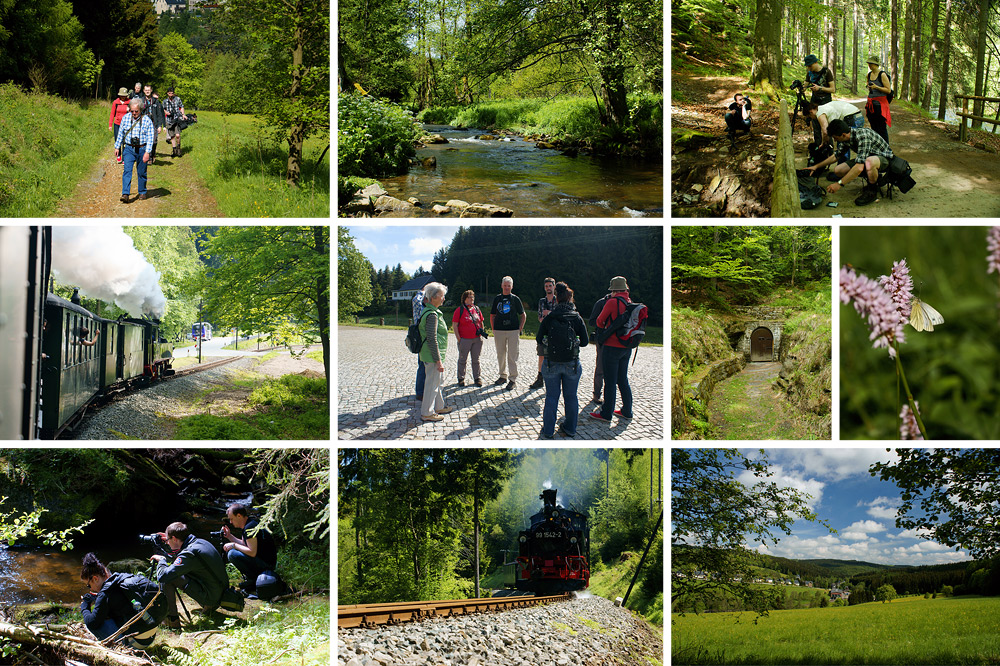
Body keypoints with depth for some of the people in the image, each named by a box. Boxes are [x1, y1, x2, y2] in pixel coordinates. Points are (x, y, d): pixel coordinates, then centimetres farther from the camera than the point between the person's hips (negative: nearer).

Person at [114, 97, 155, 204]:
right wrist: (117, 147, 13)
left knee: (141, 172, 9)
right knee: (127, 171, -11)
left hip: (142, 149, -1)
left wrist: (147, 152, -16)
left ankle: (142, 192, 28)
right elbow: (120, 134, 12)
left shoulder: (146, 120, -7)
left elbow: (150, 137, -8)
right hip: (128, 148, 1)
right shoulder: (126, 118, 2)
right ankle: (125, 194, -17)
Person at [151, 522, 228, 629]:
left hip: (210, 596, -9)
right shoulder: (201, 542, 5)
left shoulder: (189, 554, -21)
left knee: (167, 579, -11)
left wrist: (161, 560, -5)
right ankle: (208, 607, 26)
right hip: (221, 593, 9)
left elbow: (163, 576, -26)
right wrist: (170, 542, 19)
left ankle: (172, 619, -6)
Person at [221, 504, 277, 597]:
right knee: (228, 549, 16)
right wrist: (229, 536, 10)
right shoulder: (247, 525, 10)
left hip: (267, 564, -10)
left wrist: (233, 545, -16)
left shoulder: (250, 527, -21)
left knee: (232, 554, -21)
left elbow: (252, 552, -25)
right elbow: (244, 544, 21)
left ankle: (254, 581, -10)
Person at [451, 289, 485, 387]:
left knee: (476, 360, 10)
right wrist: (458, 339, -11)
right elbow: (454, 325, -6)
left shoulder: (476, 309, 10)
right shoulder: (459, 310, -4)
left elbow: (481, 322, 21)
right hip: (464, 340, -4)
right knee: (463, 360, 5)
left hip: (477, 339, 4)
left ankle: (476, 378, 19)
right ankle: (461, 379, 15)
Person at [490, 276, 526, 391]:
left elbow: (523, 315, 9)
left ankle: (513, 379, -2)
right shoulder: (497, 299, 10)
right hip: (499, 331, 3)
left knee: (512, 356, -5)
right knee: (500, 355, 10)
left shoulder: (515, 299, 4)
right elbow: (492, 315, 17)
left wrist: (520, 329, 0)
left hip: (513, 331, -3)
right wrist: (493, 329, 7)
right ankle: (503, 376, 23)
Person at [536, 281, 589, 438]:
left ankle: (548, 430, 14)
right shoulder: (577, 318, -6)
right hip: (572, 364, 0)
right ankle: (570, 428, 23)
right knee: (571, 397, 14)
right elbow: (585, 342, -2)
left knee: (551, 397, 10)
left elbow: (539, 339, -1)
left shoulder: (549, 318, -6)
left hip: (552, 363, 0)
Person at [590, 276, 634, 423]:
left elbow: (599, 321, -2)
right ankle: (626, 411, 21)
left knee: (610, 381, -2)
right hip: (626, 347, 7)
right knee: (623, 380, 16)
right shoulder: (630, 303, 6)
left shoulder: (612, 302, -13)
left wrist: (605, 327, 19)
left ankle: (606, 414, 2)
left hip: (613, 346, -7)